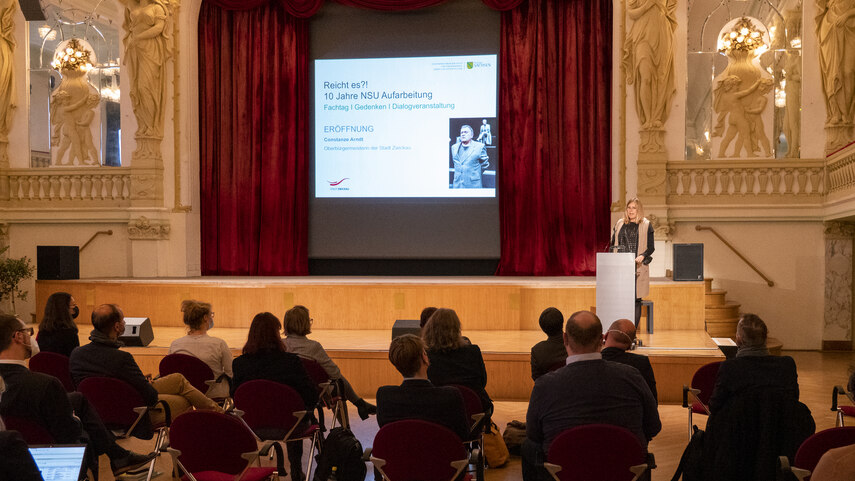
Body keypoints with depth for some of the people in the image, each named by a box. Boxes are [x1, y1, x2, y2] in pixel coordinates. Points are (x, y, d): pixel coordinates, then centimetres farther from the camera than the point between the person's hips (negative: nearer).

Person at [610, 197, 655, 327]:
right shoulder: (619, 224, 13)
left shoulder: (646, 225, 4)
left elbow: (651, 247, 1)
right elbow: (613, 243, 17)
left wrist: (642, 256, -17)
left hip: (638, 267, -2)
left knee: (636, 299, -2)